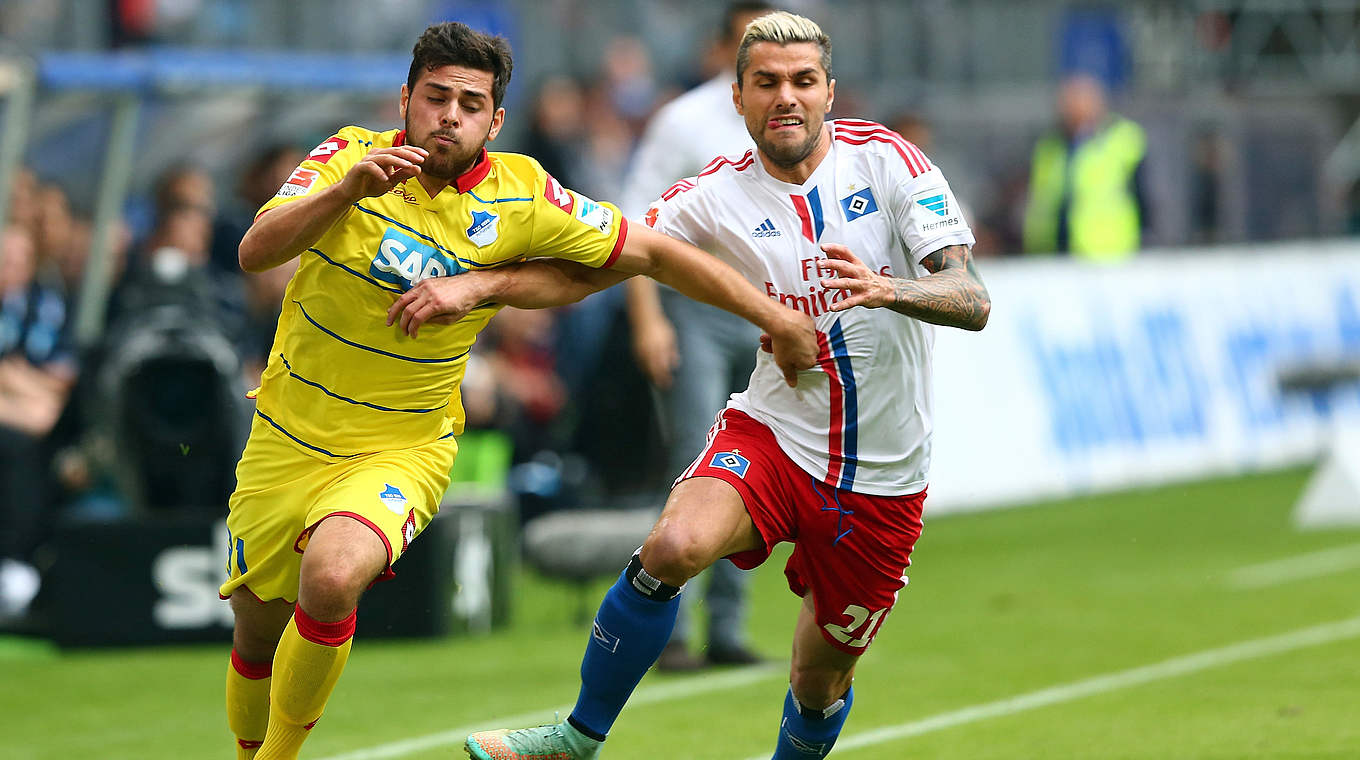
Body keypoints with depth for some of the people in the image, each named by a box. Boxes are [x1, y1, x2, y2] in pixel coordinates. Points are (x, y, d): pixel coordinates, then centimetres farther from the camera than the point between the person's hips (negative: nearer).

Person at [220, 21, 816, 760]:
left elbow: (652, 253, -2)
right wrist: (345, 192, -40)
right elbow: (255, 252, -23)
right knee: (257, 628, 9)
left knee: (332, 577, -30)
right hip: (288, 440, 2)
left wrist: (774, 317, -3)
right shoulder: (349, 158, -10)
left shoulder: (521, 198, -10)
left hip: (402, 450, -2)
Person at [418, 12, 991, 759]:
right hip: (772, 435, 0)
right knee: (673, 546, -29)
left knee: (821, 682, 8)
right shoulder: (716, 195, -4)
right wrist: (476, 283, -19)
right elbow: (588, 268, -4)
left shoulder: (888, 159, -8)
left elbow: (972, 300, -14)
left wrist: (887, 289, -35)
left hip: (882, 484, 0)